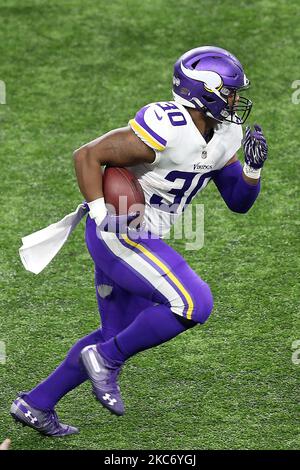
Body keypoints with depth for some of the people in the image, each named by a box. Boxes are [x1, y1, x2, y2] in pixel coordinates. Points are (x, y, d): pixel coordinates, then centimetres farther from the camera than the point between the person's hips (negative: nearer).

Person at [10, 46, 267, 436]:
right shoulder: (165, 131, -23)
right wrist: (101, 216, -24)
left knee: (119, 335, 16)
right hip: (118, 237, -10)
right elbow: (87, 155, -19)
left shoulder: (222, 137, 5)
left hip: (139, 240, 10)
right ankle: (106, 360, -2)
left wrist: (254, 166, -8)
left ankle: (35, 404, 23)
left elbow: (239, 202, 11)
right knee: (194, 305, -16)